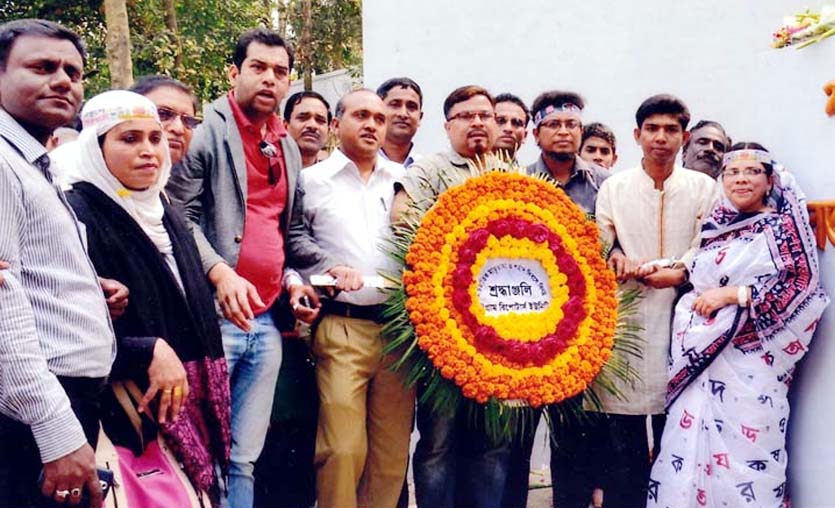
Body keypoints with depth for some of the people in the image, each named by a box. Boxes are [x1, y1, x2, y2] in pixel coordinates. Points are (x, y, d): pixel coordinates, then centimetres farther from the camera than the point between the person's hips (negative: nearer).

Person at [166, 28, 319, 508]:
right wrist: (220, 272, -20)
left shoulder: (289, 149, 18)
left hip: (267, 321, 6)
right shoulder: (206, 129, -3)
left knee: (245, 457, 12)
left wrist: (292, 279, 10)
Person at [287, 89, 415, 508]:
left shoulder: (404, 180, 17)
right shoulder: (312, 179, 8)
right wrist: (331, 266, -13)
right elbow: (294, 239, 1)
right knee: (343, 448, -8)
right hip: (341, 326, -3)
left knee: (393, 449, 6)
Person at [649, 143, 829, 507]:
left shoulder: (784, 224, -1)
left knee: (744, 448, -4)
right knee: (689, 446, 5)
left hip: (749, 358, -5)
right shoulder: (715, 225, 15)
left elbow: (804, 284, -11)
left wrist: (733, 294, -14)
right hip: (700, 354, 5)